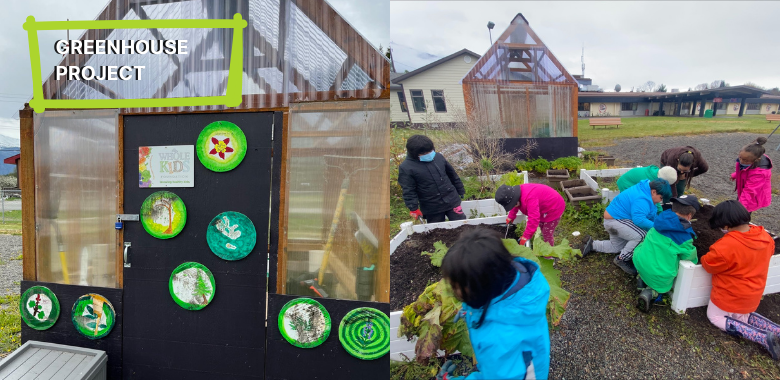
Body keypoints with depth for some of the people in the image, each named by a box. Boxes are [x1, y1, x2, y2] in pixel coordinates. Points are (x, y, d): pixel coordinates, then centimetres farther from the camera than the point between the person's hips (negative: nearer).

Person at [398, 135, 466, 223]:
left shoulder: (438, 157, 3)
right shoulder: (406, 168, -12)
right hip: (432, 209, -3)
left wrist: (461, 191, 20)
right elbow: (408, 191, -12)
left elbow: (452, 175, 15)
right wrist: (413, 208, -16)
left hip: (452, 201, 4)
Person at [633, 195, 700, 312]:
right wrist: (694, 260, 21)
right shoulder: (685, 237, -15)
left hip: (640, 263, 4)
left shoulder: (661, 219, 0)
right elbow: (691, 259, -2)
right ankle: (651, 292, -4)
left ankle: (642, 279, 11)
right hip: (659, 276, -4)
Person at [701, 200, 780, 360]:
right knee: (742, 316, 32)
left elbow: (708, 264, -18)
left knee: (715, 317, 17)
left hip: (730, 297, -7)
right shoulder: (765, 236, -11)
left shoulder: (726, 246, -34)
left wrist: (704, 258, 2)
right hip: (752, 296, 8)